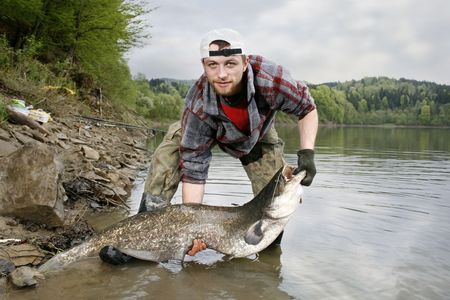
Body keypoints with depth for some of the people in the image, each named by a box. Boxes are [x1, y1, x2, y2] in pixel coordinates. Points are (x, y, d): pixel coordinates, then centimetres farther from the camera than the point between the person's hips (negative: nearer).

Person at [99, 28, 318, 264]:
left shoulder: (271, 78, -41)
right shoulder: (199, 106, -40)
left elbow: (307, 108, -20)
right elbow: (193, 168, -34)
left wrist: (306, 153, -33)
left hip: (258, 135, 1)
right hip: (207, 130, -1)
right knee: (167, 155, -24)